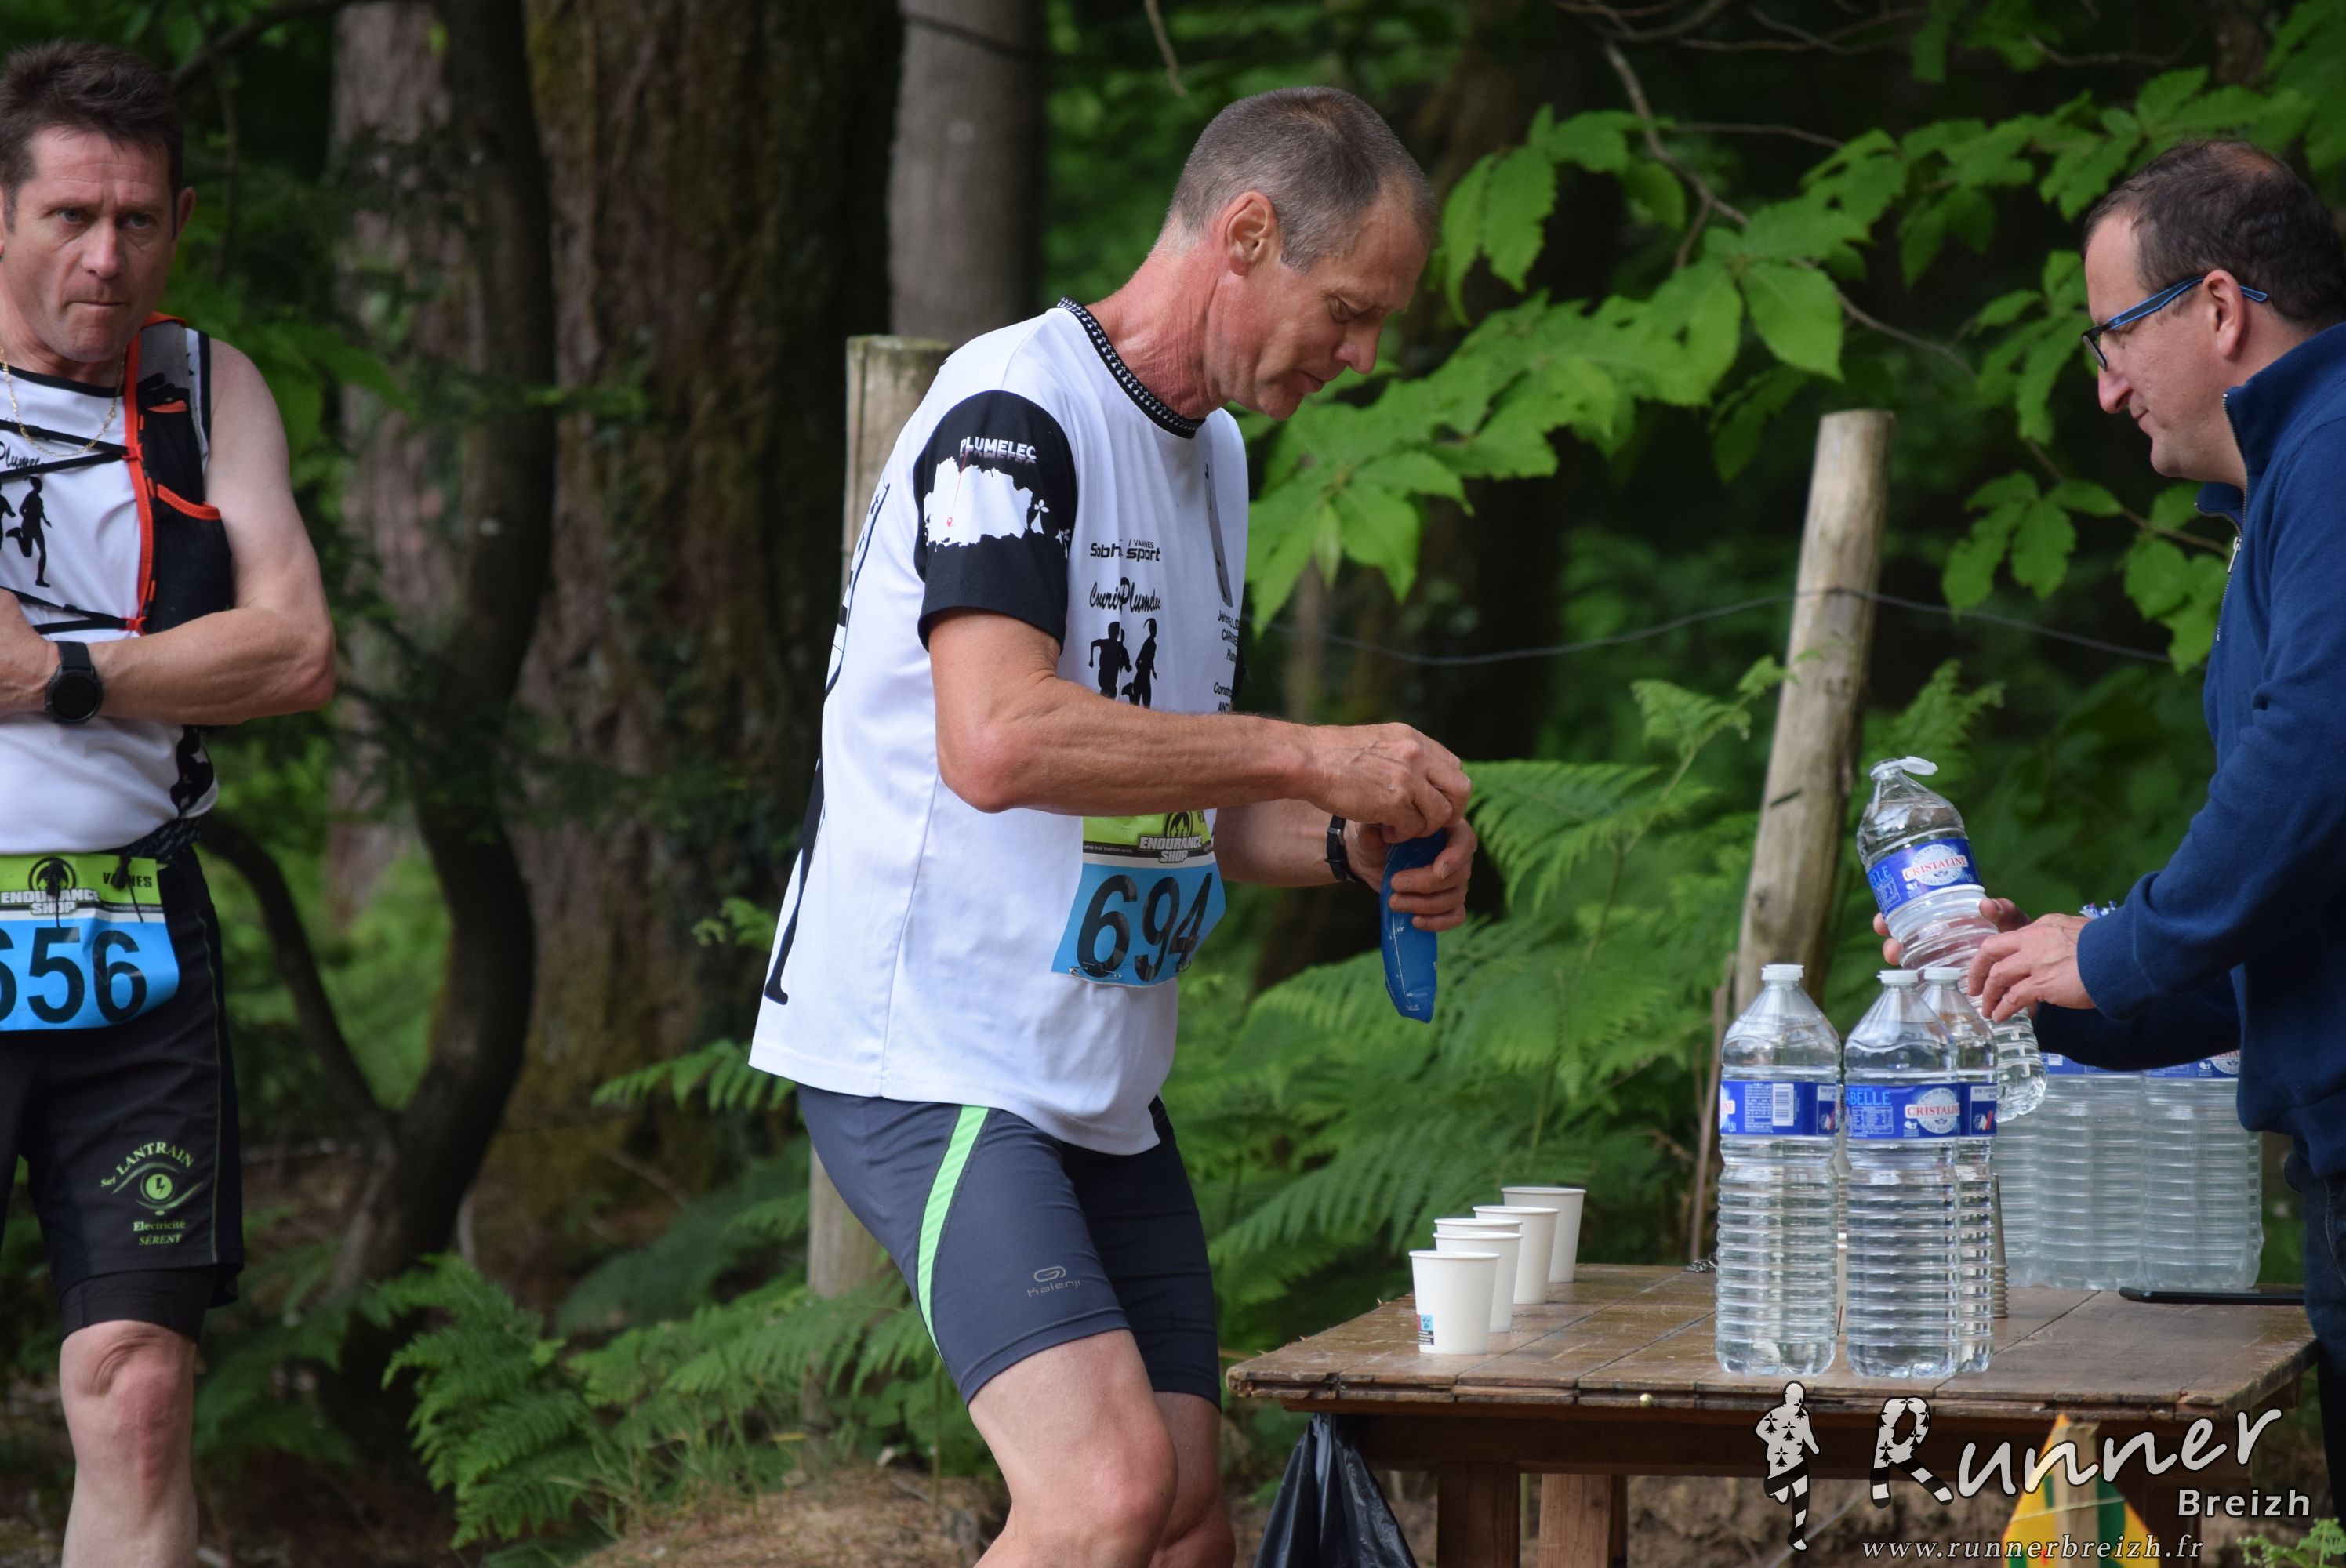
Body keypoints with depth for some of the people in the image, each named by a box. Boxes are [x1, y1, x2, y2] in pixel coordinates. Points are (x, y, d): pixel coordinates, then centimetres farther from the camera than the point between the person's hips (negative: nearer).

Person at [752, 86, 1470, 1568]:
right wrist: (1312, 758, -20)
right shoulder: (1015, 410, -13)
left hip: (1103, 1082, 10)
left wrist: (1350, 846, 4)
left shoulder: (1214, 452, 17)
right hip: (926, 1056, -10)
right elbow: (1002, 741, -28)